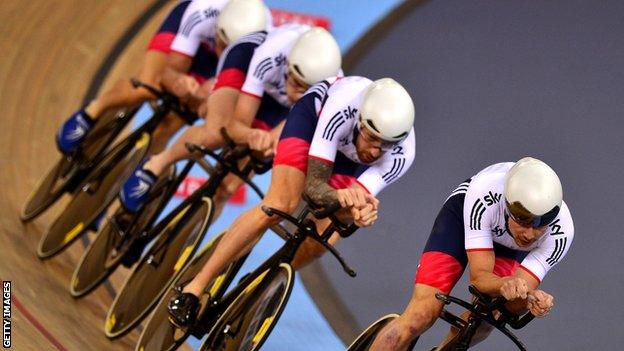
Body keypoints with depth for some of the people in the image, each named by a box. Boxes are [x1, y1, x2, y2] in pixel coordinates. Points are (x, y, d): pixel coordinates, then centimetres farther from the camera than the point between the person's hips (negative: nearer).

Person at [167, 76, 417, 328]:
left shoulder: (402, 154, -35)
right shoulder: (343, 107, -42)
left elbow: (355, 199, -35)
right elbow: (314, 184, -37)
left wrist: (360, 212, -58)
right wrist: (340, 196, -59)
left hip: (350, 157, 3)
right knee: (279, 206, -25)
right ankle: (194, 288, -19)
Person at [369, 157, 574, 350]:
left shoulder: (560, 232, -36)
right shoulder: (484, 193, -42)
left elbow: (519, 290, -33)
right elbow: (479, 277, -38)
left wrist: (532, 298, -56)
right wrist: (506, 284, -60)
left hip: (509, 247, 3)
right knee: (421, 315, -19)